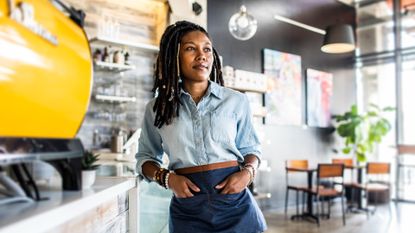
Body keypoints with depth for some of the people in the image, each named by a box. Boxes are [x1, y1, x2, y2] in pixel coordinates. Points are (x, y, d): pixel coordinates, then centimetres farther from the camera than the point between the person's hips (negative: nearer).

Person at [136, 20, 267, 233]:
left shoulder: (236, 100, 0)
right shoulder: (157, 107, 2)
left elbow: (250, 148, 10)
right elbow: (145, 157, 11)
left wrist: (247, 172, -10)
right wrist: (167, 178, -7)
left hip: (234, 199, 0)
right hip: (187, 207, 1)